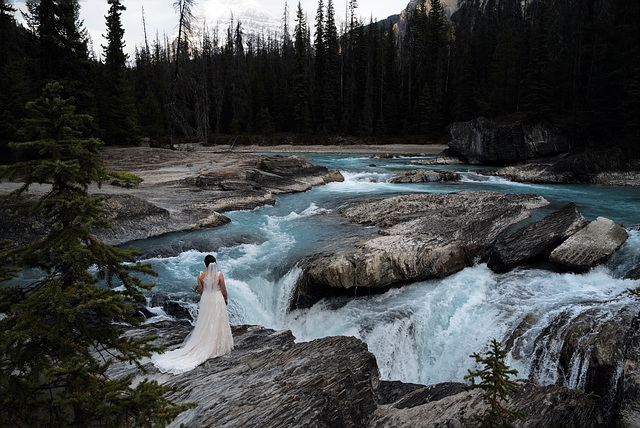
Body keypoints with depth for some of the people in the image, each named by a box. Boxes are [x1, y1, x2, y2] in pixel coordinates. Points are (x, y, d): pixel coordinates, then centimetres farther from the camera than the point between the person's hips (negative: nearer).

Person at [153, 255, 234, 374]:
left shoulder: (201, 275, -10)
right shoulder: (220, 275, -17)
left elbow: (200, 290, 1)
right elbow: (223, 290, -7)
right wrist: (226, 299, 12)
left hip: (205, 300, 3)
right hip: (218, 300, -3)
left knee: (205, 324, 16)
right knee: (218, 323, 10)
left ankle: (204, 346, 25)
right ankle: (218, 346, 21)